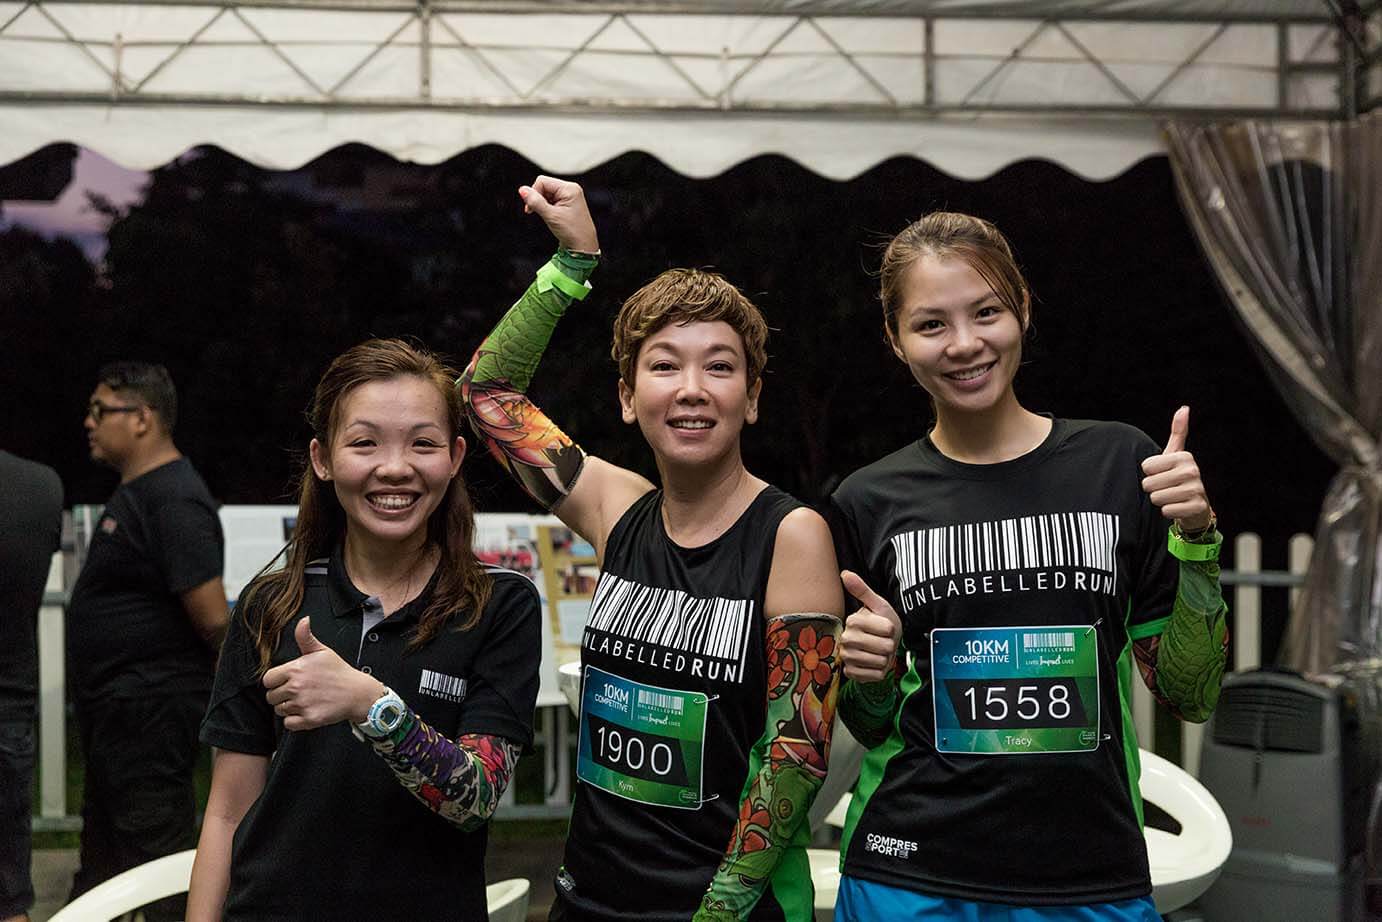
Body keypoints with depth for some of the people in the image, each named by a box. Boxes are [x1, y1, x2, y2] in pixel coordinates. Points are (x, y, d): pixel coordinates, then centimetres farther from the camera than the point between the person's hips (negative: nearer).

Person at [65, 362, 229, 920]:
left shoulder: (173, 501, -20)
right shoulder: (134, 492, 14)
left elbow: (214, 620, -23)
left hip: (150, 707, -11)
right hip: (114, 708, 11)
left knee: (160, 858, -4)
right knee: (102, 851, 21)